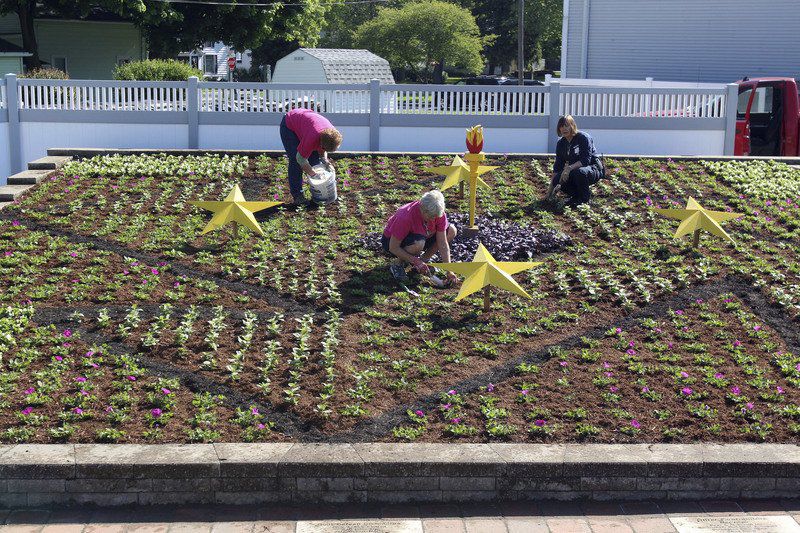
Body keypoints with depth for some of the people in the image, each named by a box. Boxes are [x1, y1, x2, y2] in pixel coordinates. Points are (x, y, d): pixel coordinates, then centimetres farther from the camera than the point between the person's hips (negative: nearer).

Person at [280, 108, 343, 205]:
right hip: (289, 126, -6)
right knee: (295, 161, -16)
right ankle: (297, 195, -9)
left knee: (316, 159, 2)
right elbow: (301, 159, -31)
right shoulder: (312, 137, -43)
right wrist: (314, 175, -26)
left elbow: (322, 151, -2)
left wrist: (325, 161, -20)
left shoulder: (332, 134, -23)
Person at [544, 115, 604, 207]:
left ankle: (584, 197, -11)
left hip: (594, 169, -5)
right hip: (574, 171, 5)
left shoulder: (583, 138, -16)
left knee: (579, 172, -40)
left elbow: (586, 160, -25)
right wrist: (551, 187, 0)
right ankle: (577, 195, 4)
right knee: (557, 180, -23)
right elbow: (557, 166, 4)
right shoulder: (561, 143, 2)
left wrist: (569, 168, -40)